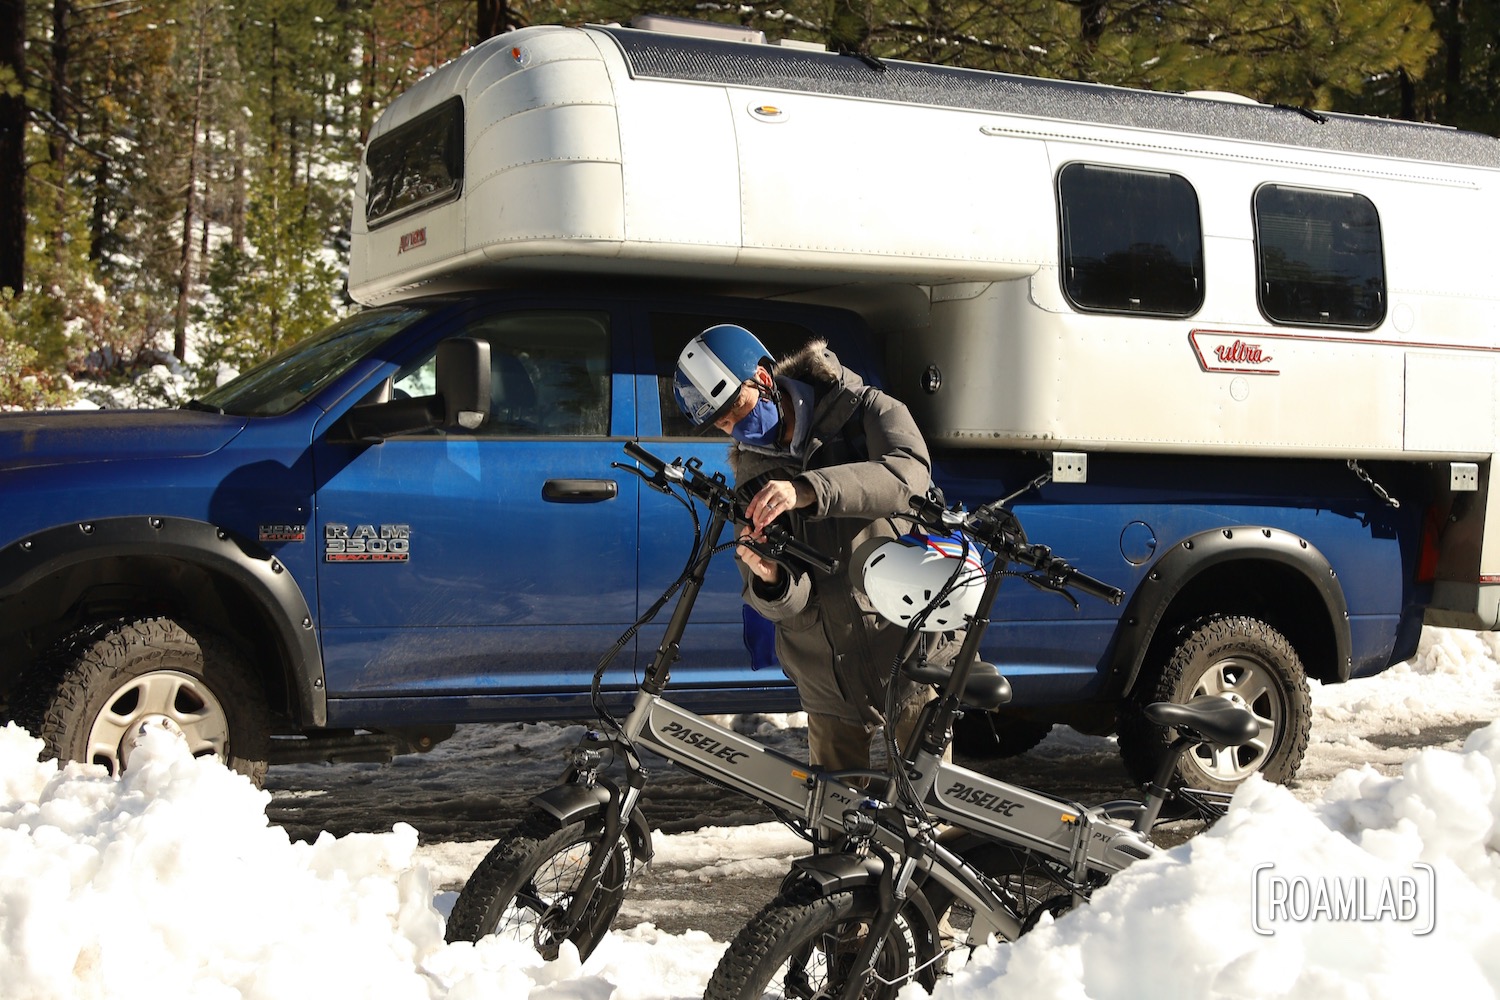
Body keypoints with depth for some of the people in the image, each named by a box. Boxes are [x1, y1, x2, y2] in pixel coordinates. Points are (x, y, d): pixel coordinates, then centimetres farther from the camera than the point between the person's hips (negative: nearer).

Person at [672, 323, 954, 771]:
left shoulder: (865, 411, -3)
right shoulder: (752, 479, 6)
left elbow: (908, 472, -27)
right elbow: (787, 606, -1)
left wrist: (808, 490, -39)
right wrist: (771, 580, -26)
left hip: (913, 656, -3)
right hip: (831, 679, 3)